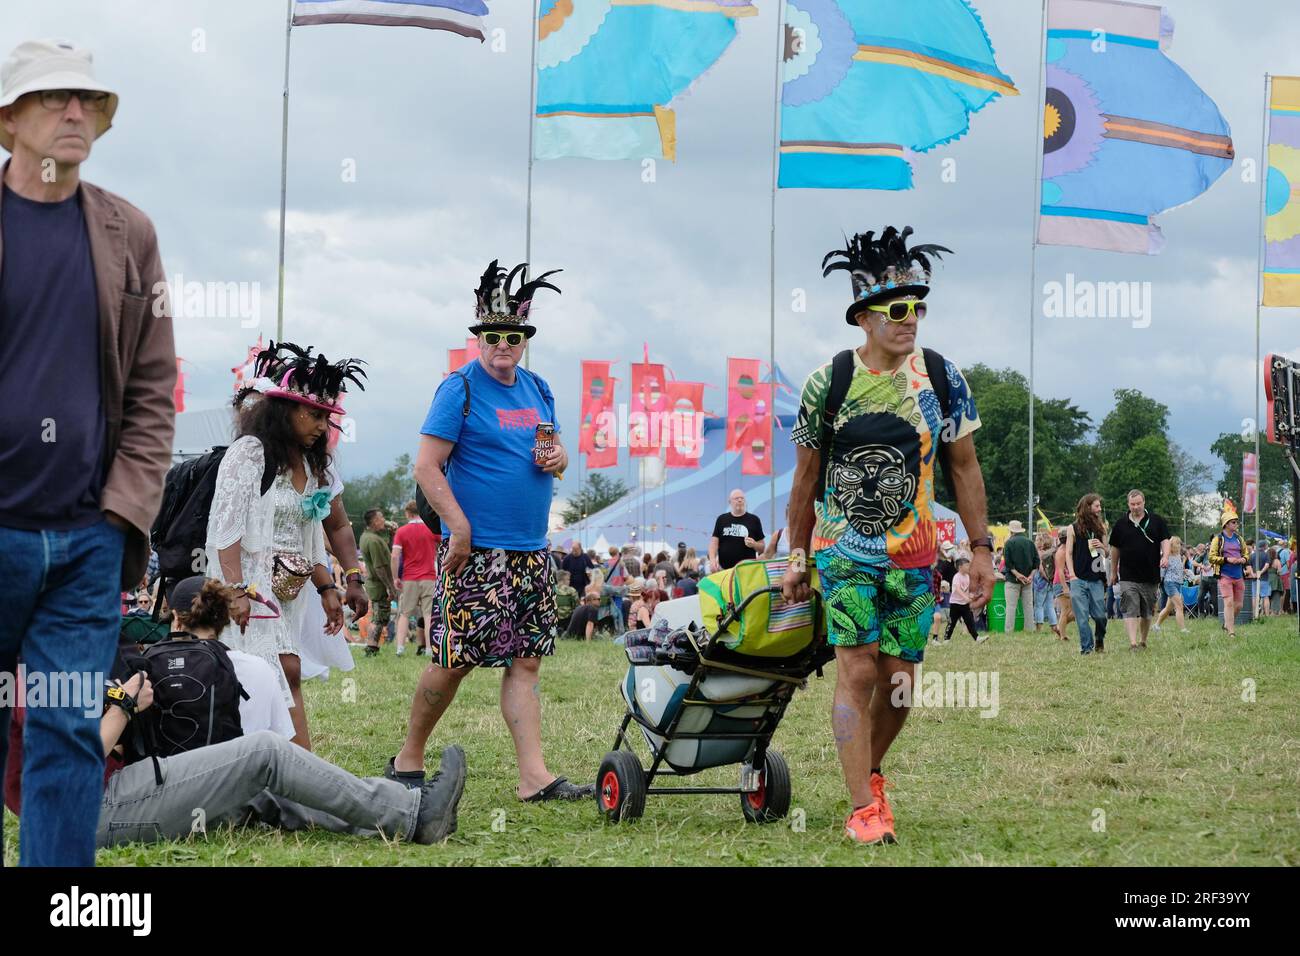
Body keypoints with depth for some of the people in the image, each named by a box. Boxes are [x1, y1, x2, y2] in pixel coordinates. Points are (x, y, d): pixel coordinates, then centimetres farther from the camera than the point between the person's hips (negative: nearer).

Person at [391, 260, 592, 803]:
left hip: (530, 553, 7)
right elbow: (428, 467, -10)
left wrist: (557, 459, 1)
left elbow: (556, 451, 25)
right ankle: (408, 760, 12)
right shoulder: (460, 390, -6)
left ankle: (534, 777, 2)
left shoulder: (537, 390, 15)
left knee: (525, 662, 3)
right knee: (454, 660, -4)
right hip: (475, 551, -6)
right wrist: (460, 528, -17)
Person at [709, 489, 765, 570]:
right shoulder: (722, 519, 12)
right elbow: (714, 542, 8)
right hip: (724, 569, 1)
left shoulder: (753, 520, 8)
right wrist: (712, 560, -8)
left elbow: (762, 547, 10)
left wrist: (754, 544, -12)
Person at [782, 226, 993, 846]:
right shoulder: (827, 383, -6)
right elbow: (806, 478, 4)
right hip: (844, 549, -2)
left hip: (914, 555, 2)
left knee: (898, 679, 5)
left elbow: (963, 469, 6)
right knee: (857, 671, -11)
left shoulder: (943, 378, -2)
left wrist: (981, 549, 3)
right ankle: (862, 808, -7)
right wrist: (796, 557, 8)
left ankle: (871, 771, 32)